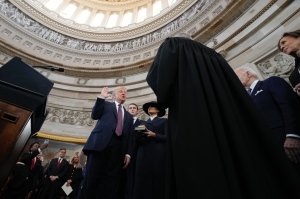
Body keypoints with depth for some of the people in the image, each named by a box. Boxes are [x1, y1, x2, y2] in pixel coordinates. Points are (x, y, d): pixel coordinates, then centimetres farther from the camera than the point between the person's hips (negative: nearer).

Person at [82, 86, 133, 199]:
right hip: (101, 143, -2)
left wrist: (128, 153, 6)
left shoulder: (128, 116, 24)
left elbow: (129, 137, 17)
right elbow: (95, 115, 1)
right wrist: (101, 97, -4)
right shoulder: (106, 105, 20)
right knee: (92, 178, -1)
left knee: (110, 181, 0)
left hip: (118, 148, 2)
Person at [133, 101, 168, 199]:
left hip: (158, 154, -2)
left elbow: (167, 137, 1)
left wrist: (155, 135, -13)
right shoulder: (143, 123, 22)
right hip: (143, 154, 3)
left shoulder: (164, 121, 13)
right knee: (142, 180, -2)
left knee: (157, 180, -4)